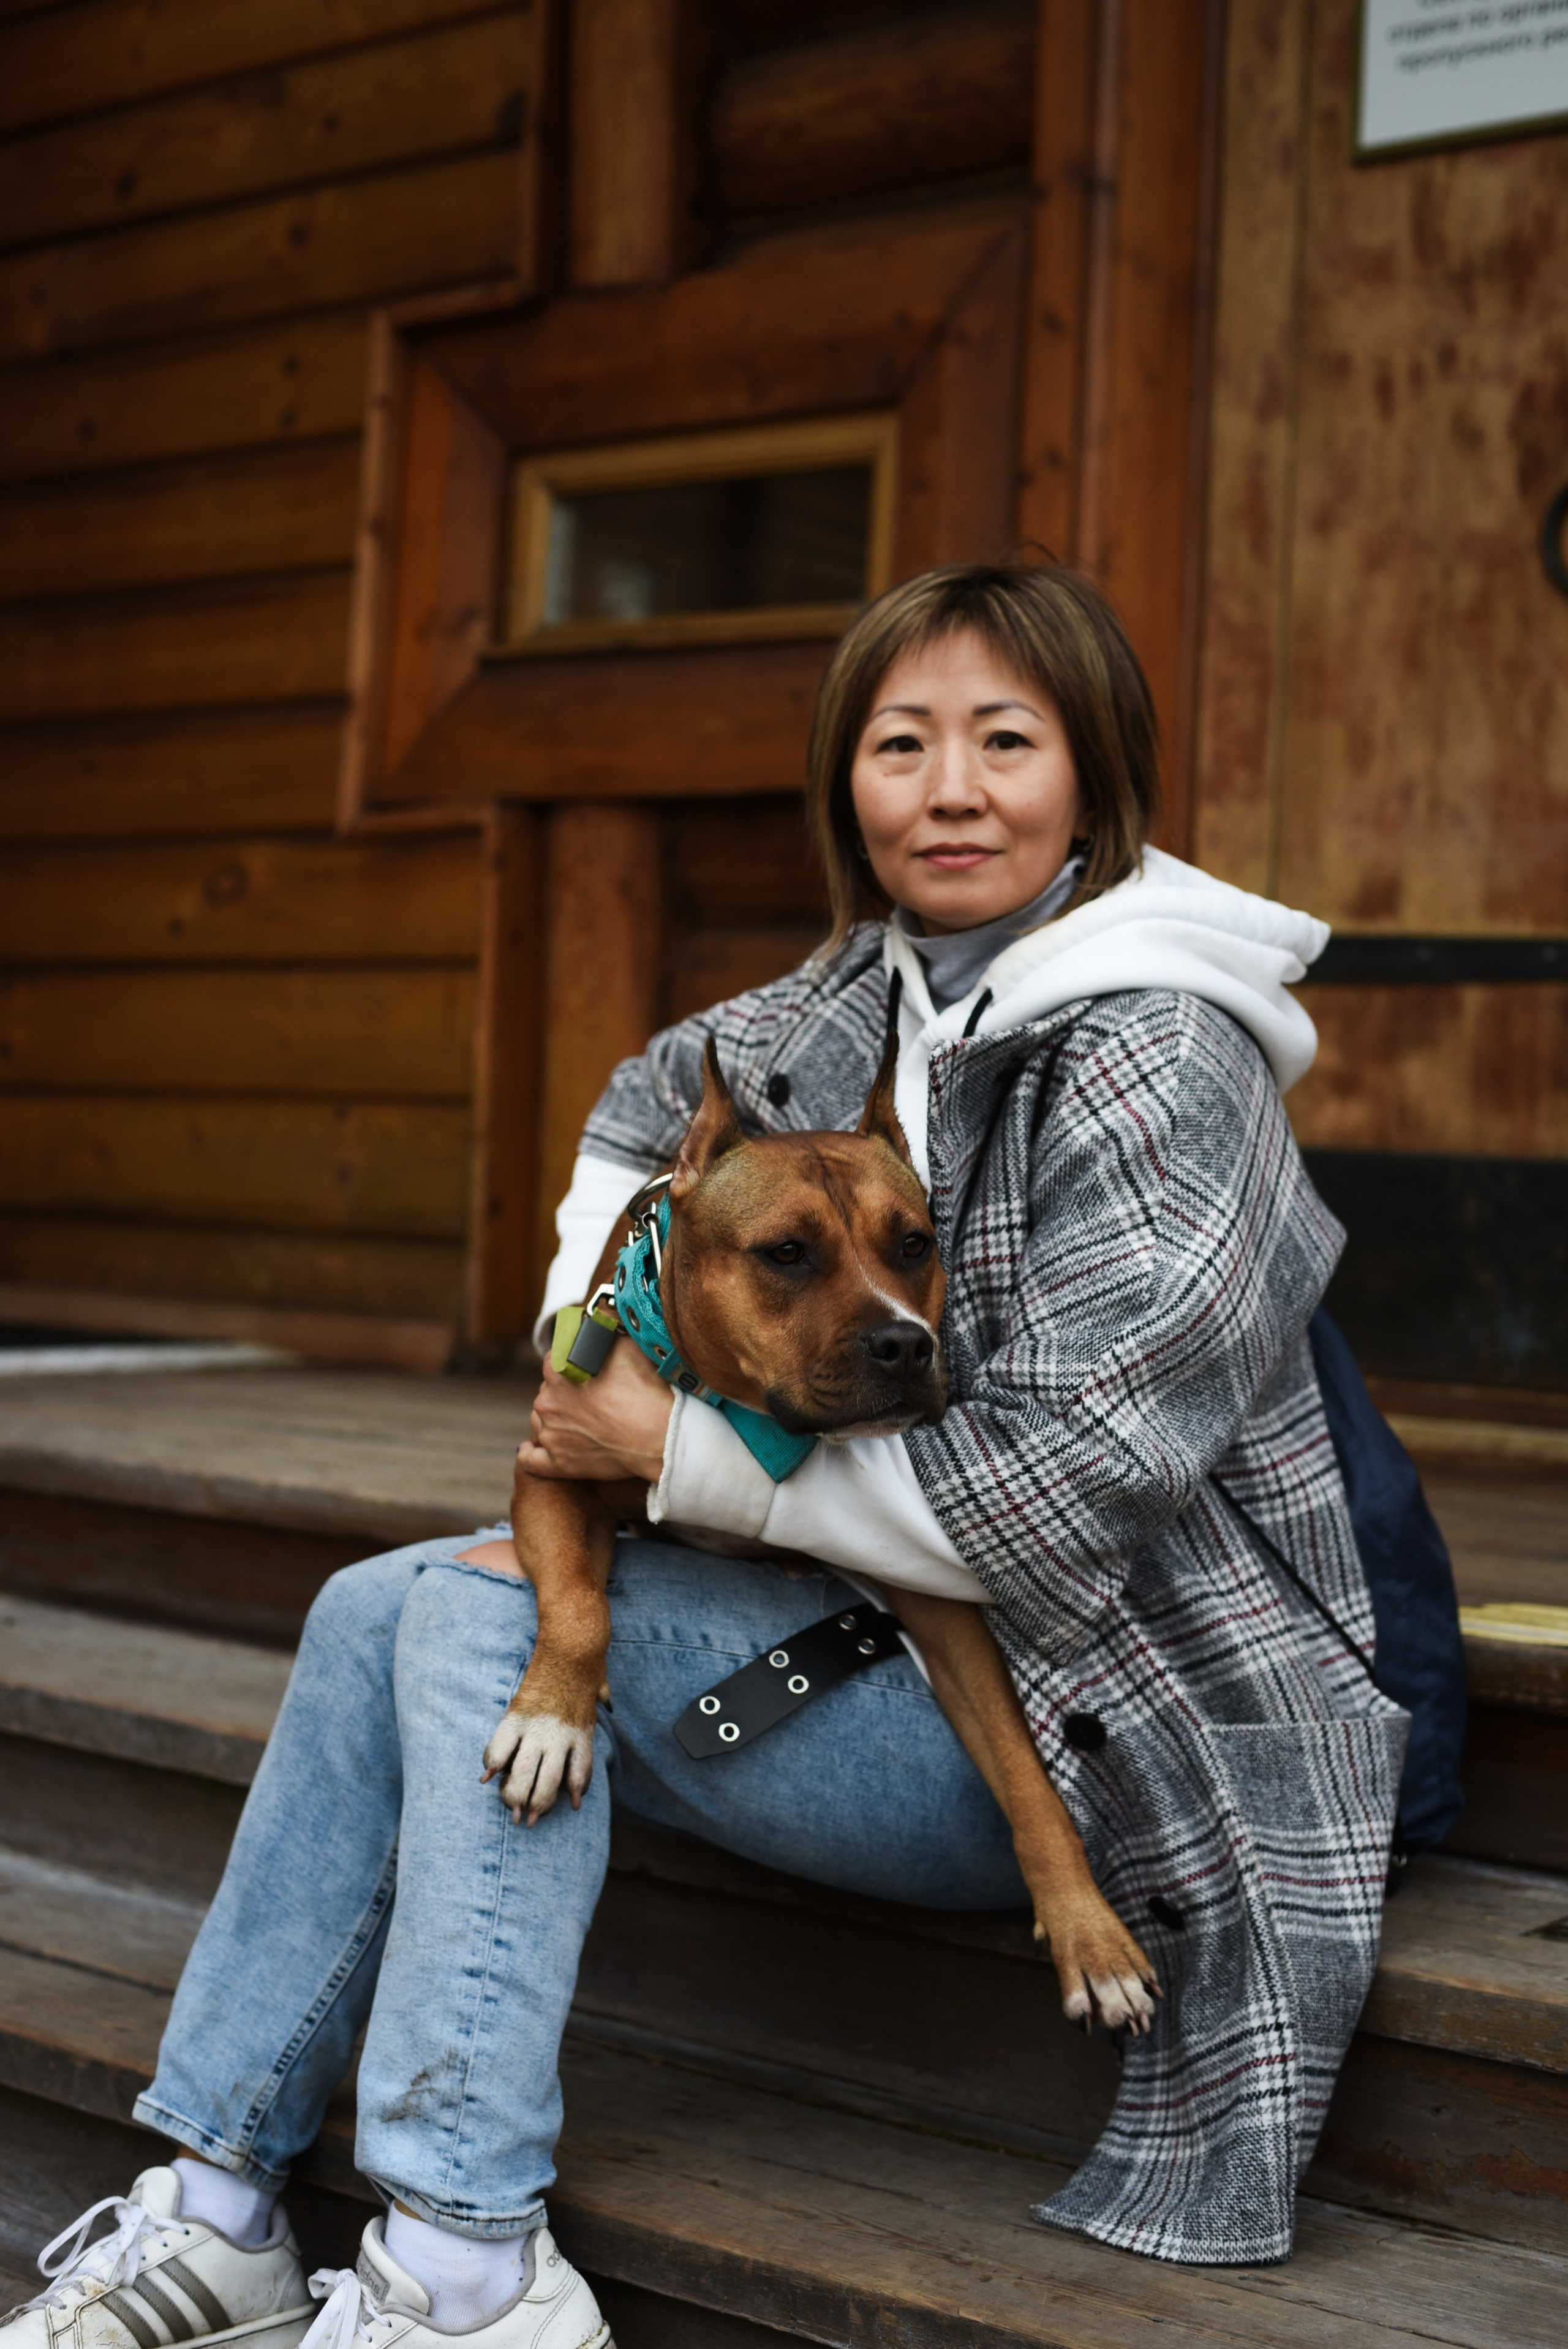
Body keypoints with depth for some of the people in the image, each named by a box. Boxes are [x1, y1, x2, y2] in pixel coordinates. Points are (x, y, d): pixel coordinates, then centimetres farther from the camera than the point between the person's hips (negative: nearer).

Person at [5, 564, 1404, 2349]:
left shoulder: (1154, 1067, -20)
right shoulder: (869, 995, 5)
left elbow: (1058, 1494, -25)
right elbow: (661, 1094, 26)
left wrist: (684, 1452, -17)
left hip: (1062, 1718, -9)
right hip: (889, 1622, 9)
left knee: (493, 1620, -20)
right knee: (375, 1614, 2)